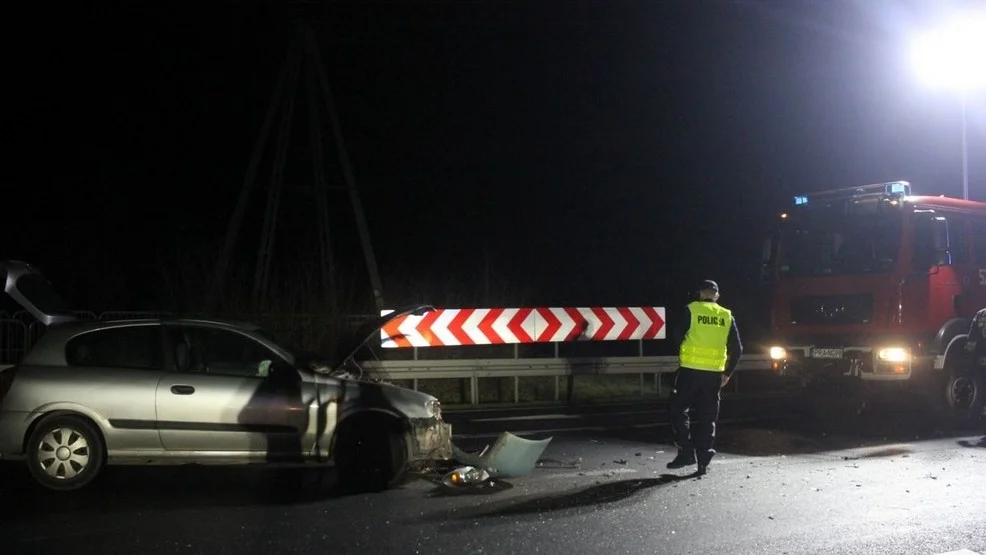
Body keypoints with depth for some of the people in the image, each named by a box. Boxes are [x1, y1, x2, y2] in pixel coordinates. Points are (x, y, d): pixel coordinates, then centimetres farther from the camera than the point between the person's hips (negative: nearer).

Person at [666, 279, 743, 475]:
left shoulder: (690, 310, -2)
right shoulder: (727, 316, 8)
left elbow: (678, 336, -4)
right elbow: (737, 348, 8)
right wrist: (727, 373, 17)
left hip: (690, 370, -3)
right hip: (714, 372, 4)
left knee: (678, 410, 9)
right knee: (707, 417, 9)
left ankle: (686, 452, 0)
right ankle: (703, 461, 7)